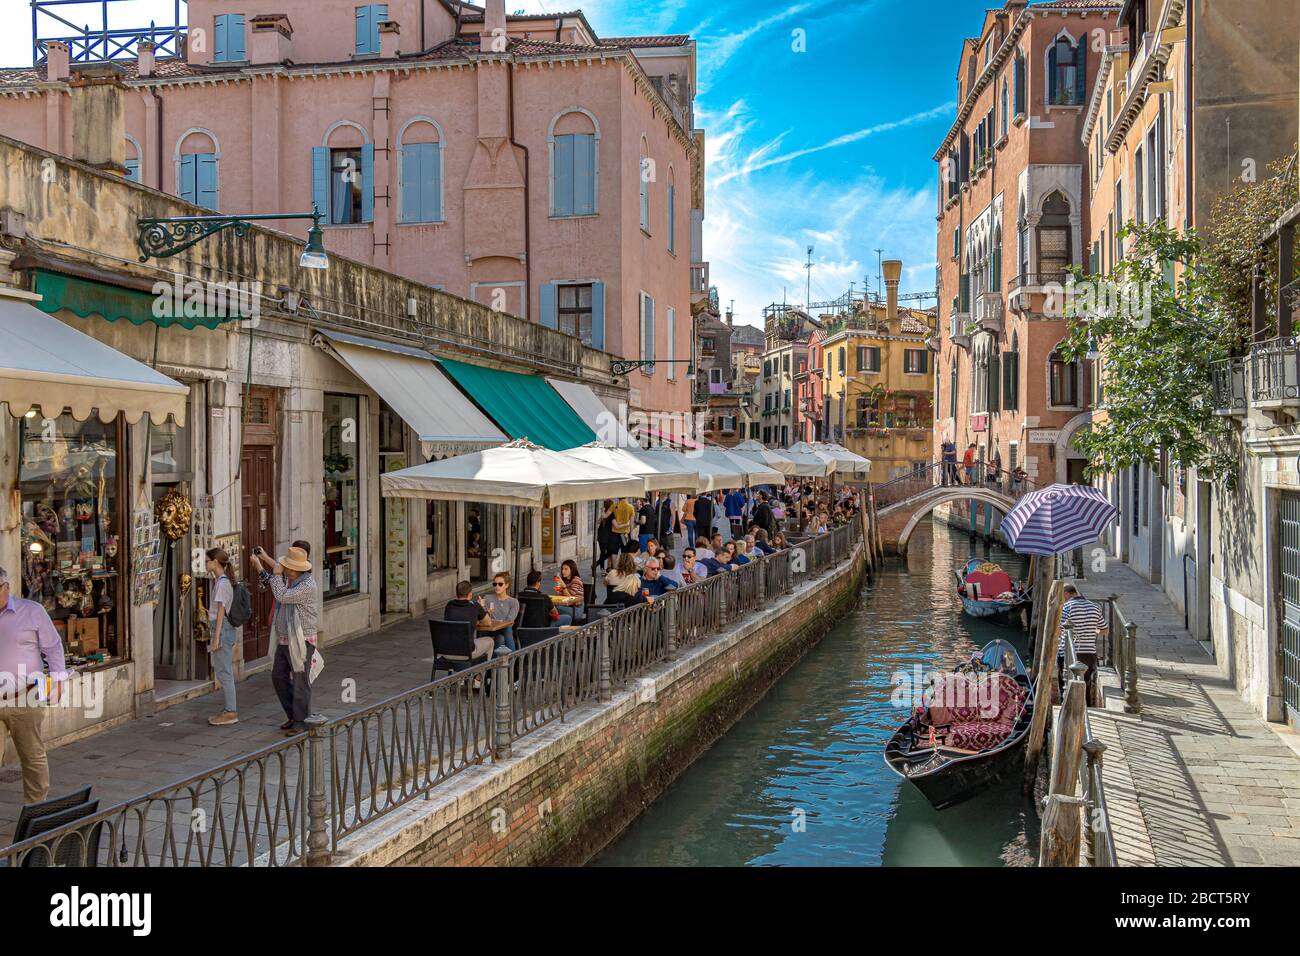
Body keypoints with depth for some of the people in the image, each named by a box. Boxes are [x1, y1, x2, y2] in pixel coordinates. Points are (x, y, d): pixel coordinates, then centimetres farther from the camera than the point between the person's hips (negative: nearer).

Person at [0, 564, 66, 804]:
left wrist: (56, 677, -3)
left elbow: (53, 647, 6)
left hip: (25, 700, -1)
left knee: (33, 757, 7)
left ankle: (36, 805, 18)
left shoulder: (32, 611, 4)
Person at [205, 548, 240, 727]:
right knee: (224, 671, 13)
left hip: (222, 629, -10)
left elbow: (221, 611, -16)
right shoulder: (221, 581, 15)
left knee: (223, 672, -5)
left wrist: (216, 637, -16)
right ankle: (228, 710, 19)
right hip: (224, 629, 10)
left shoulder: (222, 582, -14)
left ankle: (230, 712, -1)